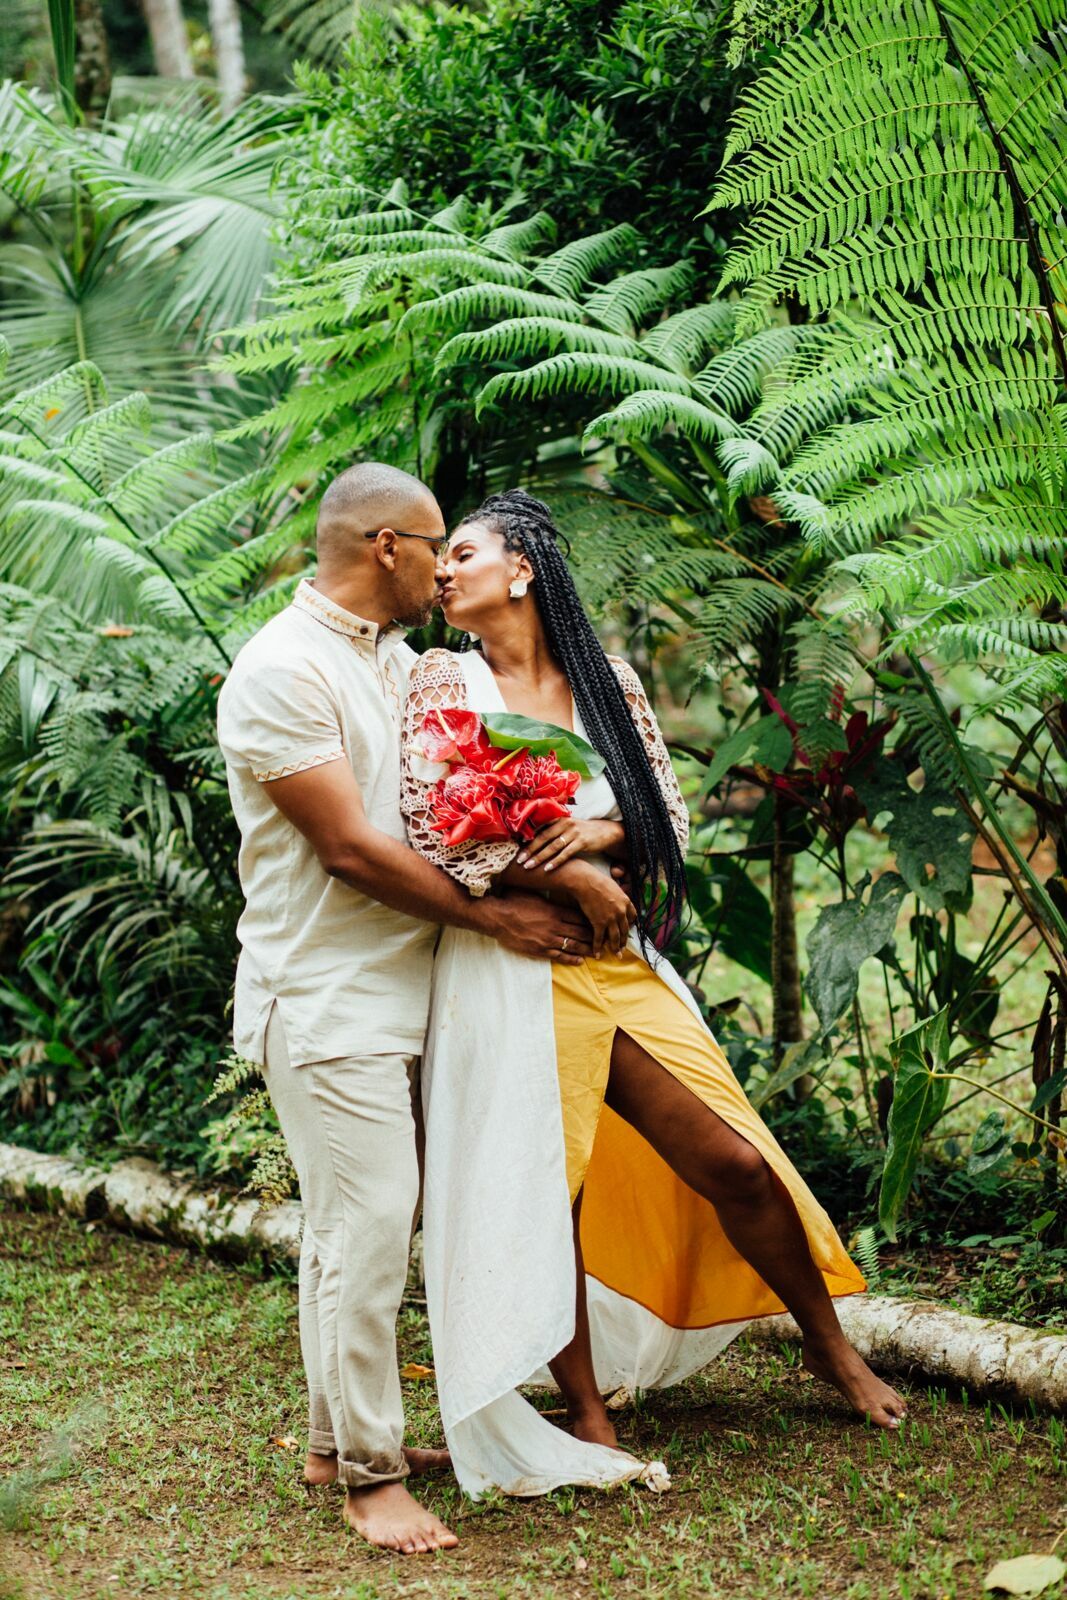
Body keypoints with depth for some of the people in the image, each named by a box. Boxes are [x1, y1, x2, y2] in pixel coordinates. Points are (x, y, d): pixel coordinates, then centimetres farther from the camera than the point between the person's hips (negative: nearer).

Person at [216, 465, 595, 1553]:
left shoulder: (394, 659, 13)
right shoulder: (281, 670, -16)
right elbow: (350, 848, -18)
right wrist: (495, 918, -11)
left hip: (389, 992, 9)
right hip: (324, 999, -9)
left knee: (347, 1223, 15)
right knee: (367, 1228, -6)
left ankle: (337, 1439, 25)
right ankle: (367, 1473, 4)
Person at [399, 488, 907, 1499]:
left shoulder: (606, 681, 9)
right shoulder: (445, 681, 0)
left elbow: (671, 819, 9)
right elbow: (433, 836, -10)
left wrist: (600, 831, -13)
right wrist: (578, 881, -10)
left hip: (616, 964, 3)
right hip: (505, 977, -3)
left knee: (738, 1164, 2)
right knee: (542, 1201, 1)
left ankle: (829, 1346, 24)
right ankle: (589, 1426, 17)